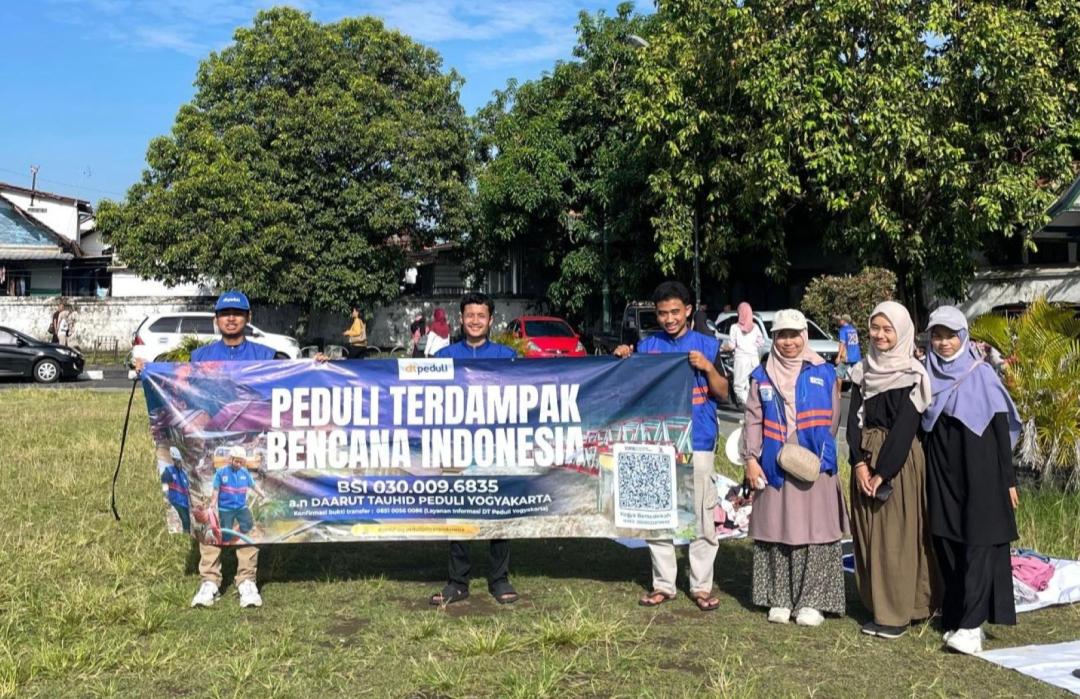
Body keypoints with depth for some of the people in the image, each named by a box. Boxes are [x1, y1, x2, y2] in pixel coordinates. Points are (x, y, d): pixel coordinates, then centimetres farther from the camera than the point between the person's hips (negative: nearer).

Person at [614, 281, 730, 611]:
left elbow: (723, 393, 2)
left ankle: (701, 586, 12)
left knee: (701, 516, 1)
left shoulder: (707, 345, 4)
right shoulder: (647, 346, 8)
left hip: (697, 443, -2)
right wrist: (623, 361, -7)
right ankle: (663, 584, 19)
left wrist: (707, 367, -15)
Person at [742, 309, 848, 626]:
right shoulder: (762, 377, 9)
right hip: (774, 468, 1)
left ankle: (813, 600, 9)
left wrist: (818, 453, -2)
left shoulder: (823, 373, 5)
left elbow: (832, 420, 7)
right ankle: (780, 599, 15)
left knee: (814, 531, -1)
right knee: (776, 530, 5)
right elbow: (753, 421, 6)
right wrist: (750, 459, -3)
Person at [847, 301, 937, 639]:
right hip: (865, 461, 6)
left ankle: (898, 613, 6)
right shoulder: (864, 370, 9)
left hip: (900, 462, -6)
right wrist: (860, 463, -9)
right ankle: (877, 607, 19)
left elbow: (905, 426, -14)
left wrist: (883, 473, -16)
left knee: (896, 535, -2)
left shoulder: (911, 374, -8)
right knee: (868, 535, 8)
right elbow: (854, 419, 4)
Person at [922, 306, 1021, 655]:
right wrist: (925, 478, 11)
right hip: (942, 476, 4)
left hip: (980, 474, -4)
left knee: (978, 545, -6)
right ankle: (955, 616, 15)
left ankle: (970, 626, -8)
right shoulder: (928, 376, 7)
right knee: (947, 546, 6)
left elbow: (1001, 429, -2)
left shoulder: (982, 375, -3)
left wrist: (1008, 479, -5)